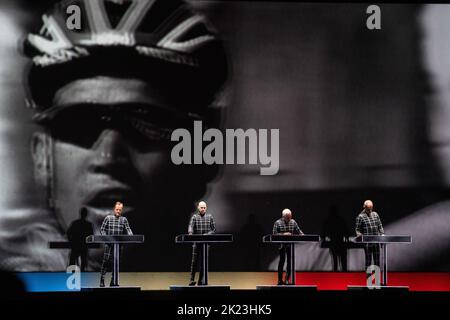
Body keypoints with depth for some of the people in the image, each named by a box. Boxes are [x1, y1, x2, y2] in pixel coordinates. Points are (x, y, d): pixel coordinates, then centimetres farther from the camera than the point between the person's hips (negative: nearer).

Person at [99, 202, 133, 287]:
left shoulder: (124, 219, 8)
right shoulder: (108, 218, 2)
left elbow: (128, 230, 2)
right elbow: (102, 230, 3)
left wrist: (131, 236, -18)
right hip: (109, 244, -3)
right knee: (106, 260, -8)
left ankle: (113, 282, 11)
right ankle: (102, 279, -1)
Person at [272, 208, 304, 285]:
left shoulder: (293, 222, 5)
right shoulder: (277, 223, -5)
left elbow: (298, 231, 8)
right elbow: (274, 234, -9)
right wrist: (283, 234, -20)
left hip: (291, 245, 3)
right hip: (282, 245, -3)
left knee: (290, 261, 0)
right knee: (282, 261, -1)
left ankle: (287, 280, 8)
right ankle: (280, 280, 7)